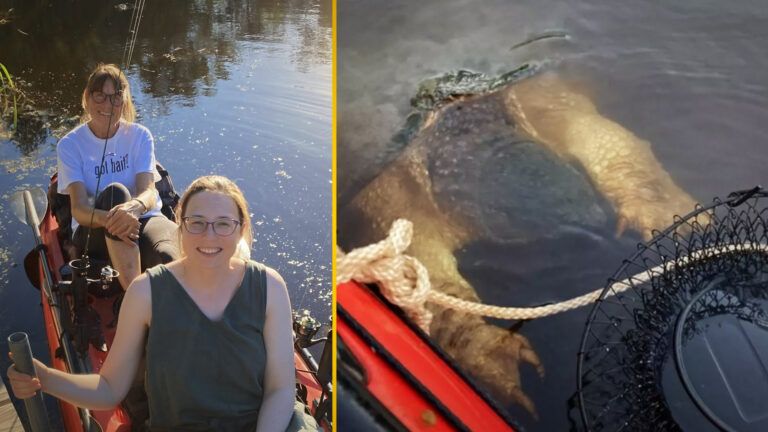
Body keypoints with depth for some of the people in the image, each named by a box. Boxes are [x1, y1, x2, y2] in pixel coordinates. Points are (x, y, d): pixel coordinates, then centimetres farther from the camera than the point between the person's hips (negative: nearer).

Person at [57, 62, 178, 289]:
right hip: (94, 232, -1)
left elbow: (149, 192, -10)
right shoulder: (70, 145, 1)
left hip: (144, 220, 1)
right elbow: (78, 208, -13)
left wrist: (135, 206, -37)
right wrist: (110, 220, -37)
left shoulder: (140, 136, 5)